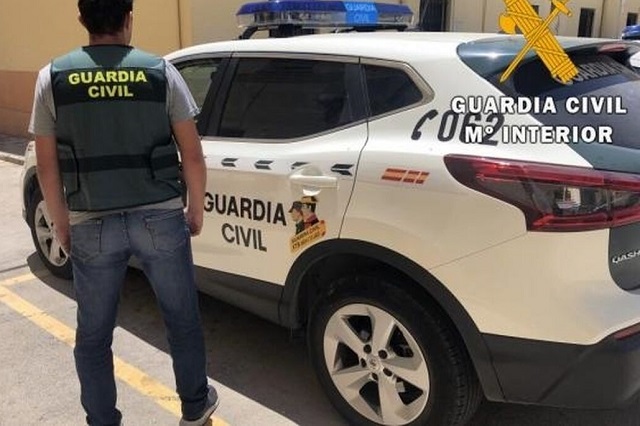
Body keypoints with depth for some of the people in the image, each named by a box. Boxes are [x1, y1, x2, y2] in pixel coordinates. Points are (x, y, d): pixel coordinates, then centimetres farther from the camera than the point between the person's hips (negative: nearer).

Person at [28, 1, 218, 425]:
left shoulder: (52, 77, 0)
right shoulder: (161, 71, -3)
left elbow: (47, 166, 1)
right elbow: (192, 155, -3)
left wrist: (61, 224, 13)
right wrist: (196, 209, 10)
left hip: (92, 226, 0)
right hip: (160, 218, 0)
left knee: (93, 334, 17)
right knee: (183, 318, 19)